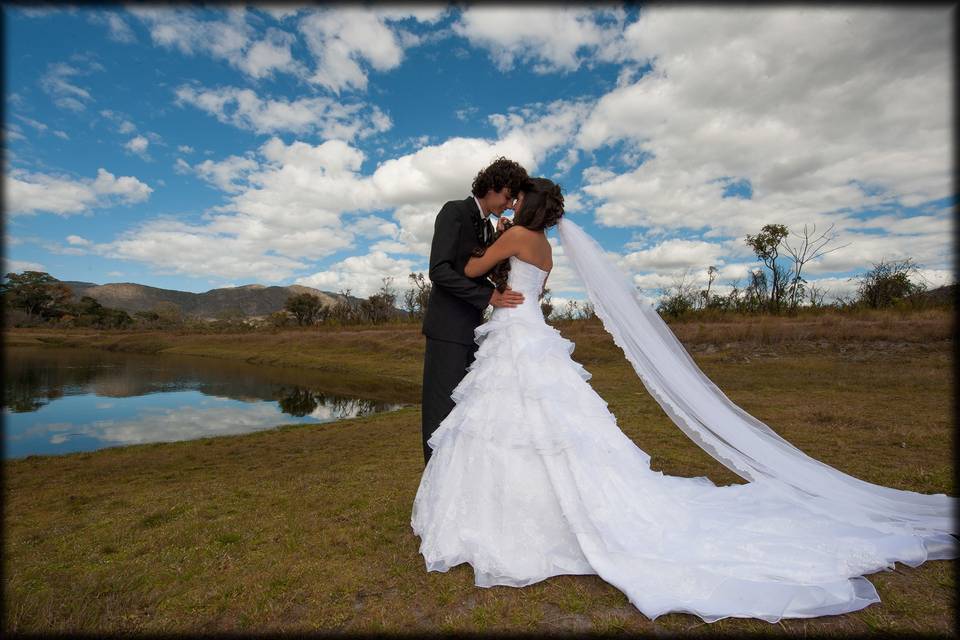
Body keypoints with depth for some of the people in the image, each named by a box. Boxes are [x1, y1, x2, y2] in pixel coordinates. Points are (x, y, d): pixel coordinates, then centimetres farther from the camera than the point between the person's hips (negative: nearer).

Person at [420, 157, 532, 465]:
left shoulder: (487, 227, 18)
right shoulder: (454, 211, -7)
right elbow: (439, 271, -19)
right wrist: (489, 296, -20)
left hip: (471, 329, 8)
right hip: (447, 328, -8)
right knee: (442, 406, -3)